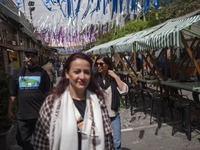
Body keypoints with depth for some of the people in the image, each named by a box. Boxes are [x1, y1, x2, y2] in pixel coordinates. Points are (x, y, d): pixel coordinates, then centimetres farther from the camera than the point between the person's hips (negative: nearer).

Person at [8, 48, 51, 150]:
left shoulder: (42, 73, 2)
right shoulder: (18, 72, 8)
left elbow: (47, 94, 2)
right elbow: (13, 94, 10)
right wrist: (9, 111, 8)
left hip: (39, 115, -2)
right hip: (22, 115, 2)